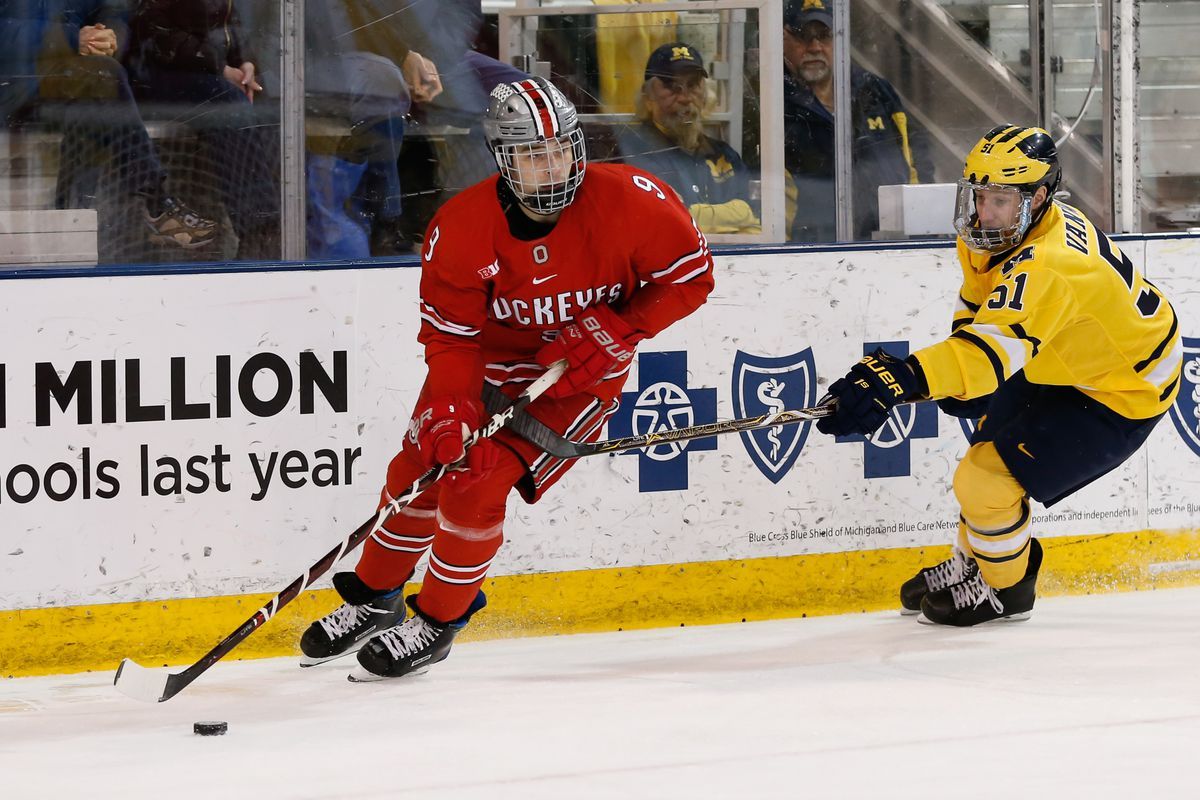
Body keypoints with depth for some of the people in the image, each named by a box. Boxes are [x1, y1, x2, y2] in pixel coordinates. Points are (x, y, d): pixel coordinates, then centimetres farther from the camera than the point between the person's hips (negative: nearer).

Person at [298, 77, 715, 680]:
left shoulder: (628, 200, -26)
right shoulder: (462, 226, -21)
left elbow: (690, 277, -13)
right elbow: (451, 334, -15)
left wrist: (611, 331, -22)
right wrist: (451, 409, -31)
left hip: (582, 376, -3)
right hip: (489, 359, 3)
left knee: (477, 484, -16)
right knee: (421, 466, 2)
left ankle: (439, 622, 4)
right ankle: (376, 600, 29)